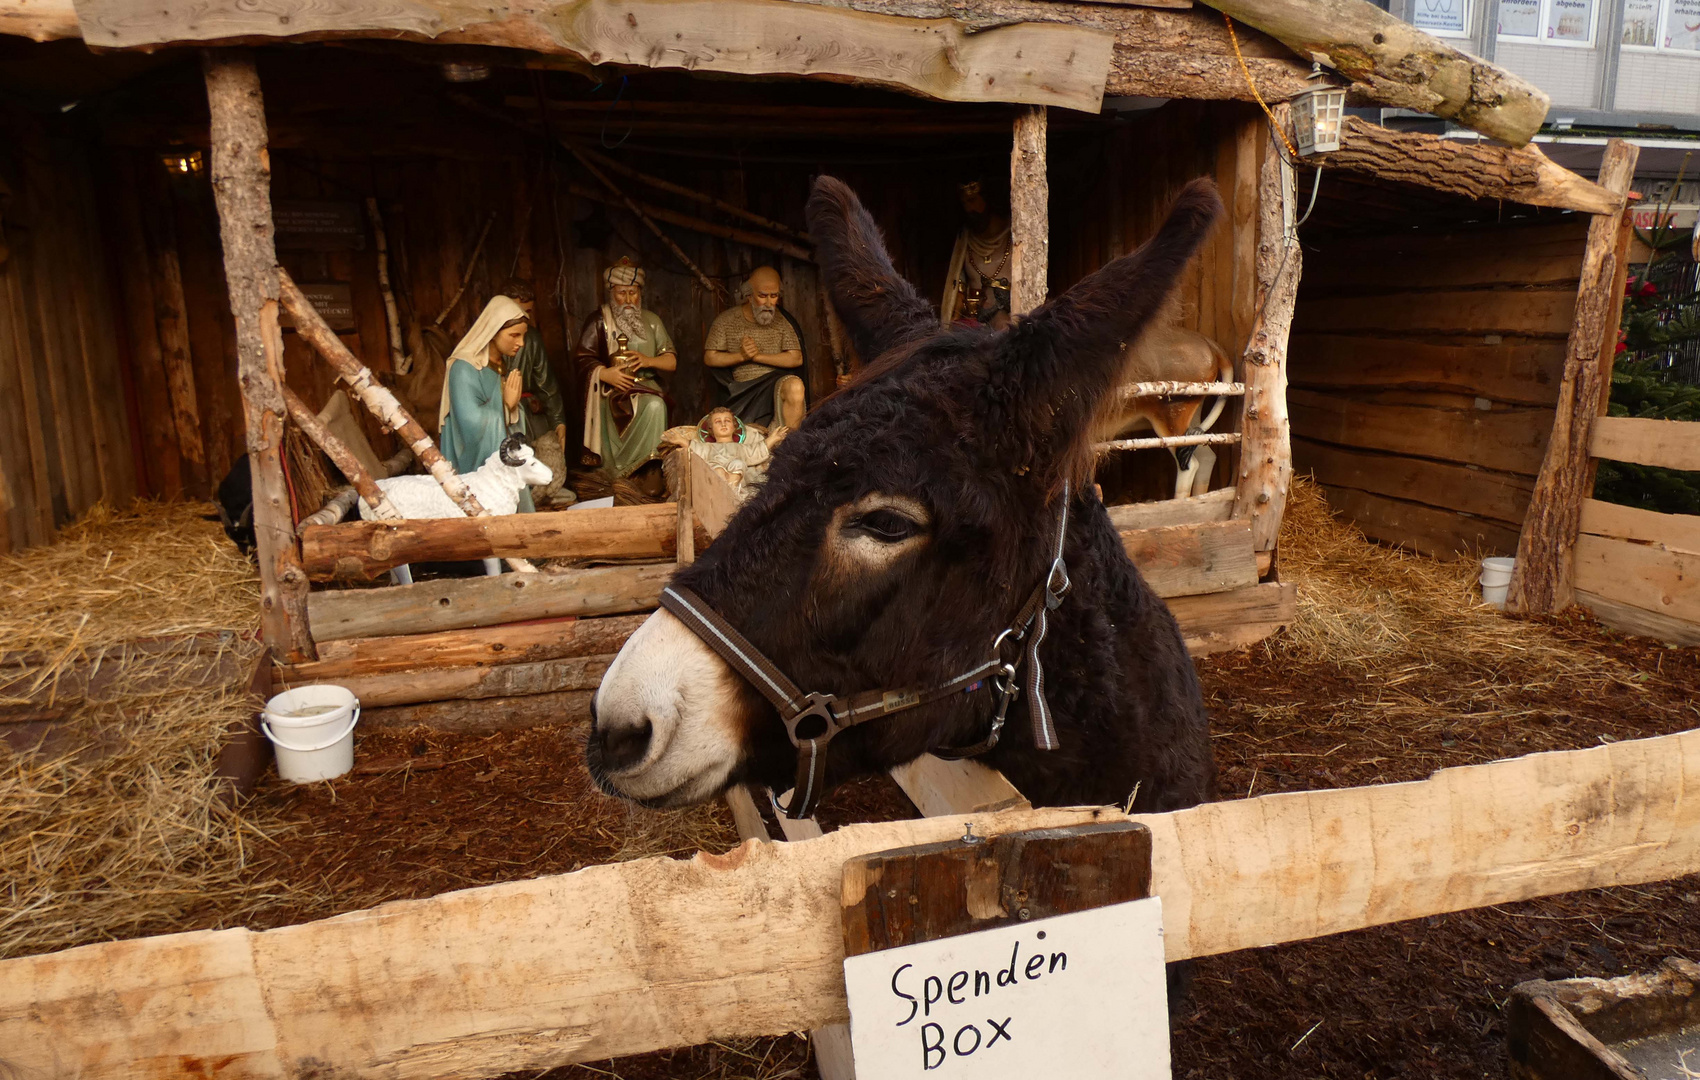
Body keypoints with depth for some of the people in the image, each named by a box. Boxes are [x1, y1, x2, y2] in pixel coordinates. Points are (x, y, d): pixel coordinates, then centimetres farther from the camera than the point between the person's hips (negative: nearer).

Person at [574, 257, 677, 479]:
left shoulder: (651, 321, 15)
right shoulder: (599, 320, 6)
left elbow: (672, 361, 10)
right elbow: (583, 360, -1)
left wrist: (649, 361, -12)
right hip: (610, 390, -4)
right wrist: (605, 374, -21)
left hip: (645, 386, 4)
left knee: (655, 406, -32)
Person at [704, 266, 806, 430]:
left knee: (795, 386, -34)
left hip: (777, 382, -1)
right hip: (742, 391, 1)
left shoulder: (782, 320, 2)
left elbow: (796, 359, -5)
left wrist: (757, 356, -13)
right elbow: (709, 358, 3)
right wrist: (741, 356, -13)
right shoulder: (727, 320, 2)